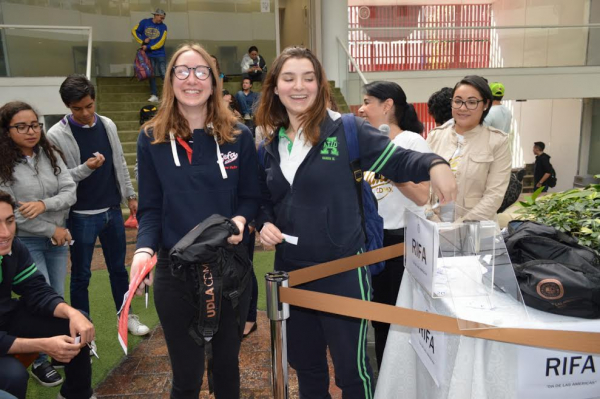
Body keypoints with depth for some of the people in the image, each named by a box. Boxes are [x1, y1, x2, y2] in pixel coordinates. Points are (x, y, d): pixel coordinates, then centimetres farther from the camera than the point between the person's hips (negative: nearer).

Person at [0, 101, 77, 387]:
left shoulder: (50, 155, 0)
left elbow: (70, 192, -4)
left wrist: (44, 204, -23)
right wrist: (52, 230, -12)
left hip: (57, 238, 5)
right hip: (25, 242, -4)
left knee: (57, 299, 14)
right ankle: (39, 362, 20)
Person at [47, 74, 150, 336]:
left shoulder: (108, 125, 3)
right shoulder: (56, 135, -11)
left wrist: (130, 196, 11)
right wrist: (85, 168, -27)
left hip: (112, 211, 5)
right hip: (81, 217, -4)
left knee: (118, 268, 16)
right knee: (81, 274, 8)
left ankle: (126, 316, 32)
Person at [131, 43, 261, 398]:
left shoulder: (238, 136, -2)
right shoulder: (152, 139, -3)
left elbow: (252, 196, 4)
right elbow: (151, 208, -1)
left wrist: (240, 219, -18)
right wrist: (144, 249, -19)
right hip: (176, 272, 0)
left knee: (227, 363, 20)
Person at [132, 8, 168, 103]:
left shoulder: (163, 26, -3)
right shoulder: (145, 22, 2)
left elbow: (161, 43, -9)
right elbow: (134, 31, 9)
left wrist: (148, 47, -10)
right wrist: (143, 40, -4)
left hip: (160, 54, -2)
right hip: (148, 55, 2)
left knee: (163, 74, -8)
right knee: (151, 75, 4)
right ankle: (154, 95, 7)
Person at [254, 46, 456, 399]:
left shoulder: (346, 130, -10)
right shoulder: (271, 145, 6)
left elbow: (397, 160, -13)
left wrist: (433, 164, -33)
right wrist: (265, 223, -5)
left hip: (342, 271, -5)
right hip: (291, 270, 5)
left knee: (351, 368, 11)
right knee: (304, 363, 23)